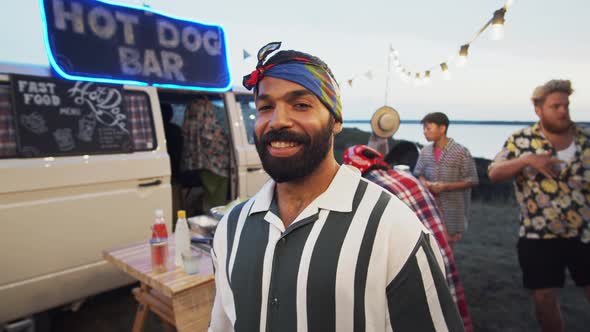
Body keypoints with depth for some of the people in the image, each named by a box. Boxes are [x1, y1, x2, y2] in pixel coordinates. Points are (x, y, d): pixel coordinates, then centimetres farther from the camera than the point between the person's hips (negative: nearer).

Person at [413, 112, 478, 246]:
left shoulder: (460, 152, -10)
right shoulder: (425, 151, 4)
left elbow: (471, 180, -8)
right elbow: (419, 174, 14)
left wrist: (445, 186, -19)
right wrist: (424, 183, -8)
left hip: (452, 208, -3)